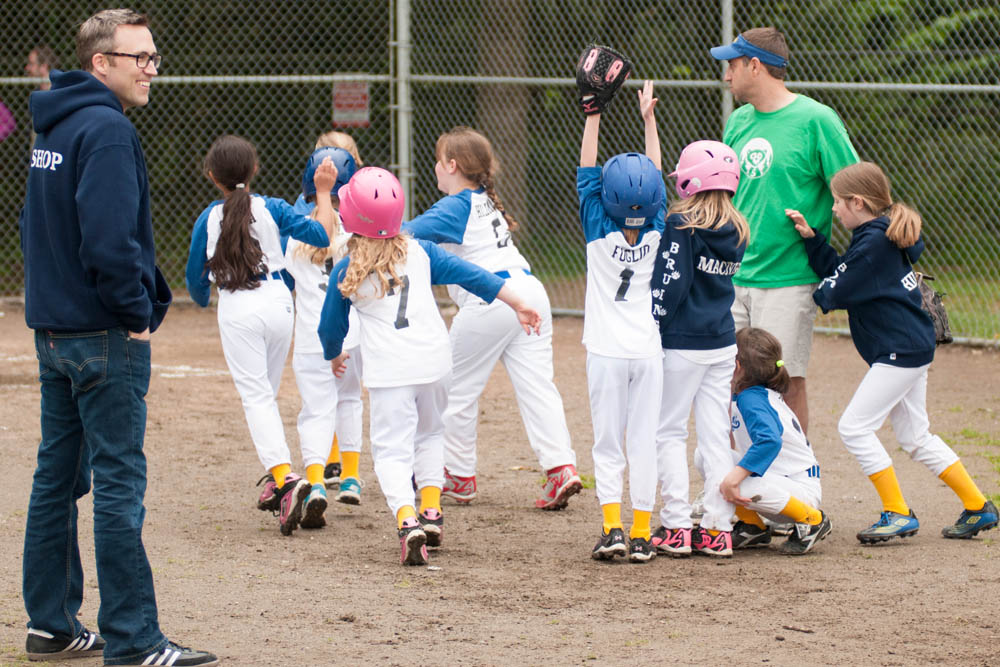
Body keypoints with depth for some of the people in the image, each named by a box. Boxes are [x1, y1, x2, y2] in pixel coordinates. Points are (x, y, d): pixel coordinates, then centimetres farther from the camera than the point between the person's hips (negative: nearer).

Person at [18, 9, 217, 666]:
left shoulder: (53, 129, 14)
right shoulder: (107, 131, -16)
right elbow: (108, 238, -24)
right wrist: (136, 312, -14)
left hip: (53, 330, 10)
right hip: (105, 338, -10)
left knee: (58, 476, 13)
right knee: (118, 482, -8)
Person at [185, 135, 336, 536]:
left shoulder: (209, 219, -1)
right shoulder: (272, 209, 0)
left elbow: (196, 280, 6)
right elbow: (320, 235, -6)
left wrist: (202, 299, 29)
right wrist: (323, 193, 7)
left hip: (237, 311, -3)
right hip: (278, 303, 3)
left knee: (256, 396, -6)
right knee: (266, 392, 18)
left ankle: (283, 477, -26)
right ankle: (276, 483, 21)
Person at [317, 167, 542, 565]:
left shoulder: (346, 272, 2)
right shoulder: (419, 252, 6)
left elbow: (331, 327, 14)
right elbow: (471, 276, 5)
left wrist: (334, 356, 35)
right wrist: (517, 304, 11)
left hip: (388, 369, -3)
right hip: (434, 361, 3)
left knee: (392, 450, -2)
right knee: (429, 434, 27)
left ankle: (408, 521, -25)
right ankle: (431, 511, 20)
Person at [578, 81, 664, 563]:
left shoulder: (600, 232, -9)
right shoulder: (656, 234, -4)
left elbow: (587, 174, -5)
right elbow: (656, 180, 7)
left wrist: (594, 115, -5)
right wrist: (649, 119, 11)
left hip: (607, 354, -2)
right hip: (648, 352, 2)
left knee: (608, 443, 3)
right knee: (643, 442, 4)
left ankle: (612, 527, -9)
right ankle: (641, 534, 3)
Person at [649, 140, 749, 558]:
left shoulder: (682, 225, -13)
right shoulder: (736, 231, 8)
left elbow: (669, 287, -16)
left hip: (682, 343, -6)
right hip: (723, 343, 6)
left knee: (669, 432, 3)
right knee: (716, 434, 8)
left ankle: (676, 528, -1)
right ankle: (717, 530, 7)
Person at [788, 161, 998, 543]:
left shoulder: (873, 244, -18)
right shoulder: (885, 236, 13)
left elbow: (837, 292, -16)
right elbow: (837, 271, 17)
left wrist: (812, 295, 5)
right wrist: (810, 237, 9)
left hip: (900, 352, -11)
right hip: (914, 347, 11)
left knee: (854, 427, -8)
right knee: (916, 437, 15)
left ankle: (897, 513, -6)